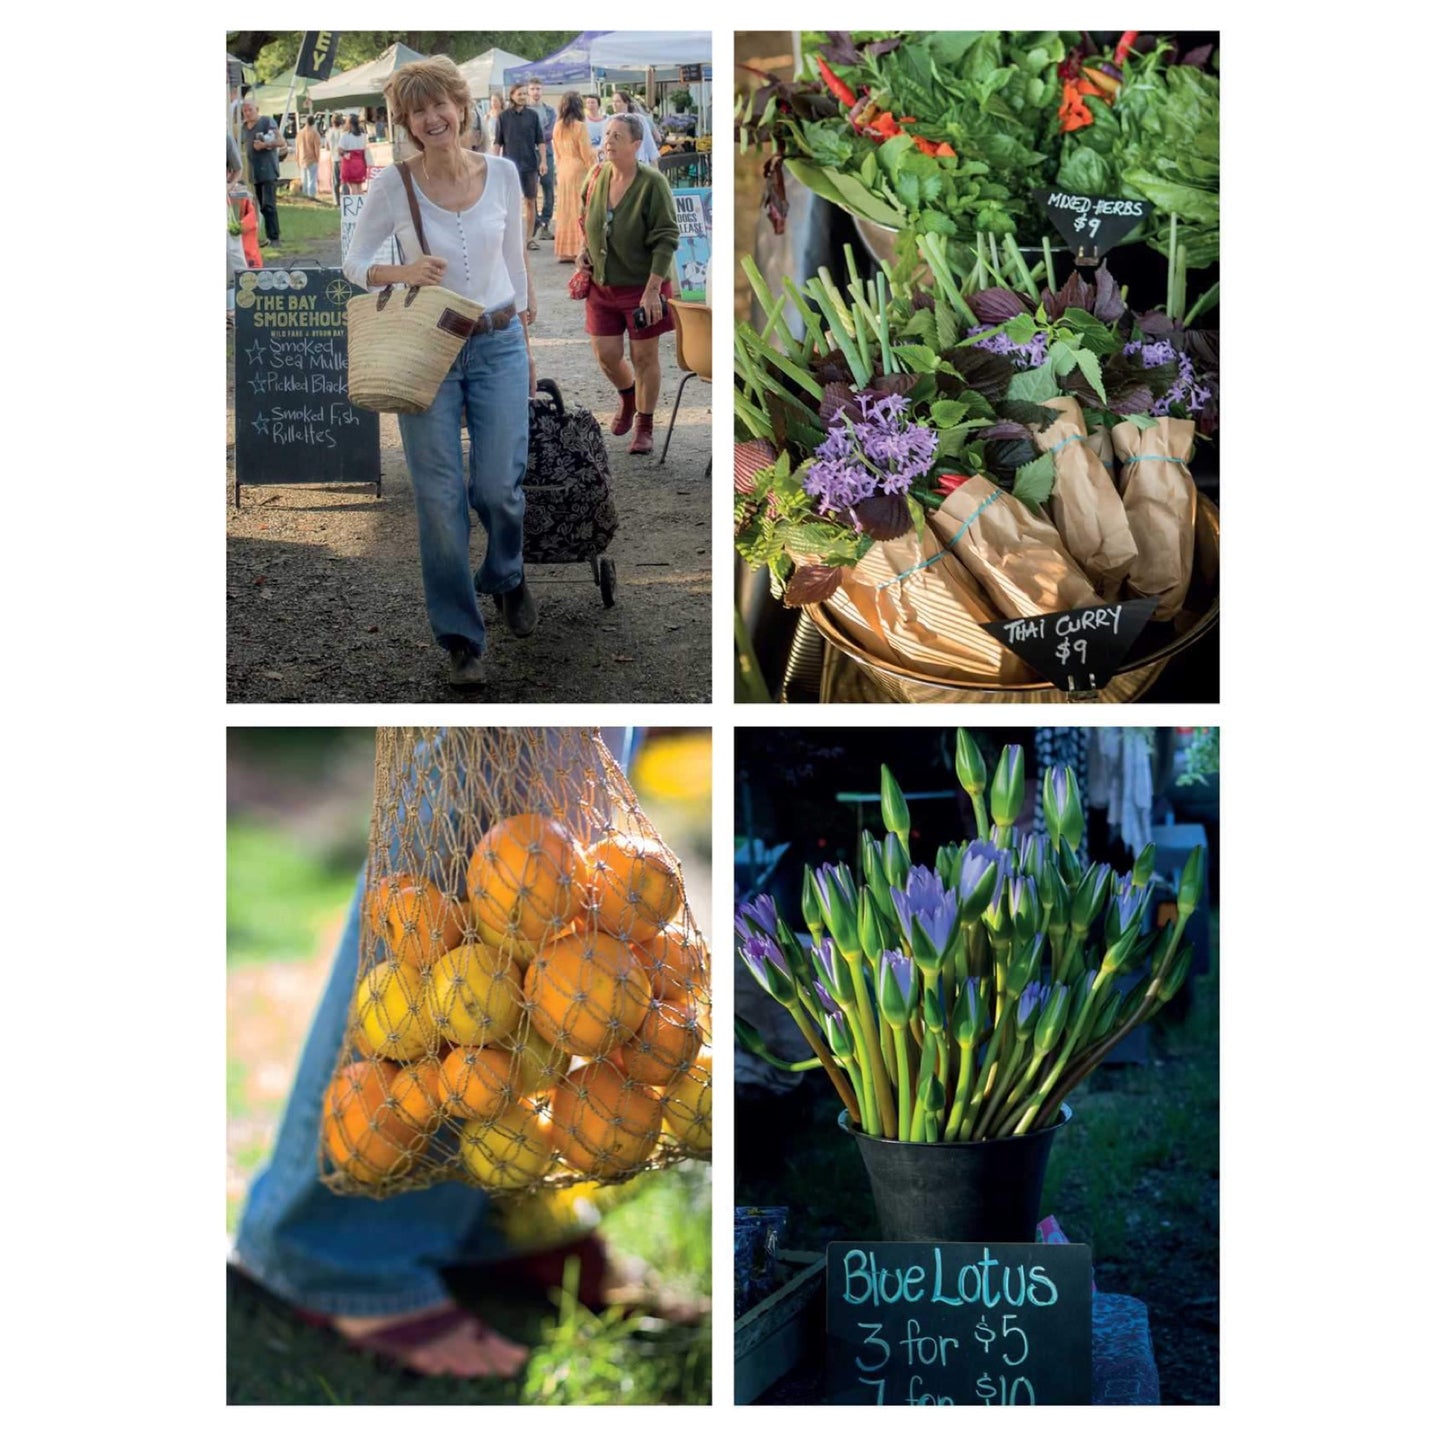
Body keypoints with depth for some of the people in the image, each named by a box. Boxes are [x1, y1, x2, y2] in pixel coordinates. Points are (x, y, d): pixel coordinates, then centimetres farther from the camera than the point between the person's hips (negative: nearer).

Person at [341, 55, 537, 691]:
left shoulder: (502, 174, -1)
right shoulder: (393, 185, -8)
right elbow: (353, 263, 0)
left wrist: (524, 341, 14)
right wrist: (401, 273, -20)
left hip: (498, 345, 2)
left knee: (499, 485, -1)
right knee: (440, 497, -1)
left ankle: (505, 575, 35)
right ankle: (461, 639, 11)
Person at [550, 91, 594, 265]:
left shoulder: (558, 127, 5)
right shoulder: (579, 126, -13)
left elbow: (556, 152, 12)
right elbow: (586, 153, -11)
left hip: (563, 169, 6)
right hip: (579, 169, -6)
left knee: (565, 209, 10)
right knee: (579, 210, -2)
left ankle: (565, 250, 13)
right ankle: (579, 249, -2)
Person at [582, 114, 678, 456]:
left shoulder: (652, 183, -17)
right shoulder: (599, 176, -1)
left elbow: (666, 239, -17)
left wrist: (653, 290, -21)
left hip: (641, 285, -5)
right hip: (603, 284, 5)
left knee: (644, 356, 6)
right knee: (605, 354, 8)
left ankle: (644, 427, 22)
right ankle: (627, 397, 41)